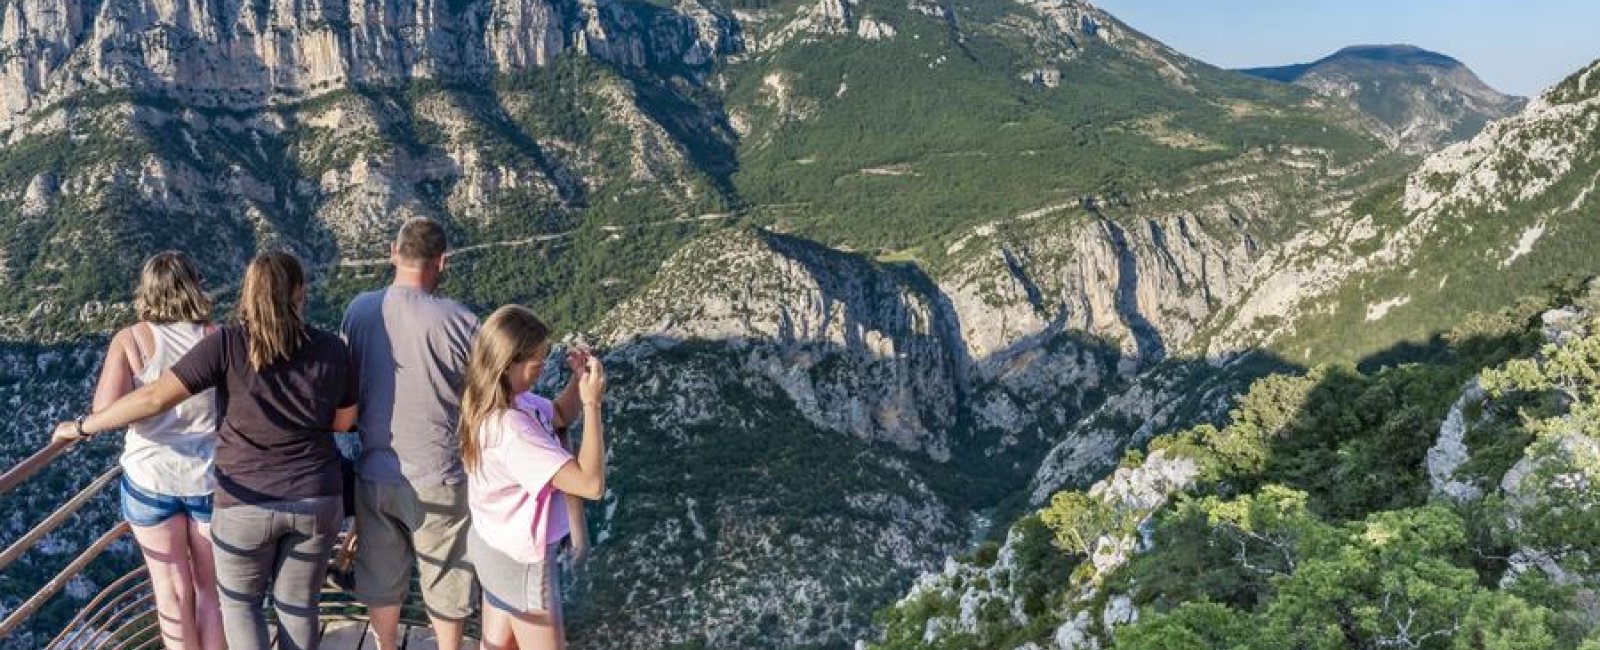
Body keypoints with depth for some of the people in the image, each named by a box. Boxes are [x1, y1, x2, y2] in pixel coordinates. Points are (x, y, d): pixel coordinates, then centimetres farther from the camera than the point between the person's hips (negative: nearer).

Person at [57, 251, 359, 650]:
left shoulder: (227, 345, -14)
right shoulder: (331, 350, -6)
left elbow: (155, 397, -14)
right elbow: (345, 420, 6)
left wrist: (84, 426, -1)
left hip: (247, 504, -2)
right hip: (317, 500, 2)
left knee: (239, 600, 22)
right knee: (297, 605, 17)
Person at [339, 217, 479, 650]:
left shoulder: (359, 310, -7)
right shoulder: (459, 321, -19)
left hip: (373, 473, 4)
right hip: (435, 478, -4)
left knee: (381, 577, 22)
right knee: (446, 581, 15)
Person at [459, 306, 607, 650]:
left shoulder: (496, 401, -7)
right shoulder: (510, 429, -35)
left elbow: (559, 417, 11)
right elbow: (591, 484, -37)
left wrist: (578, 380, -9)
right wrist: (592, 403, -32)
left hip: (493, 545, 8)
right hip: (520, 560, -8)